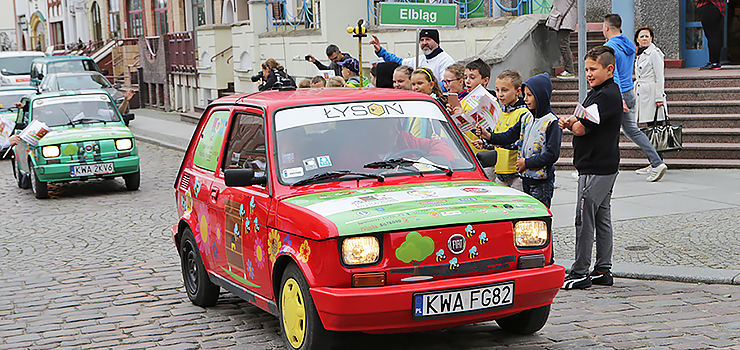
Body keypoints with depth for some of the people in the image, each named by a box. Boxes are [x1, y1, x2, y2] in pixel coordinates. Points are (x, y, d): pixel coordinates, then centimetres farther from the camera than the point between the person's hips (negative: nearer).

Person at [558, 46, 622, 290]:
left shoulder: (607, 95, -17)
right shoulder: (597, 92, 16)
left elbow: (581, 129, -23)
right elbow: (579, 125, 14)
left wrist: (572, 123, -1)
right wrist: (570, 123, -7)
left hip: (596, 168, -10)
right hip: (605, 166, 10)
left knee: (585, 219, -6)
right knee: (602, 218, 12)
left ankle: (580, 273, -1)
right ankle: (603, 271, 18)